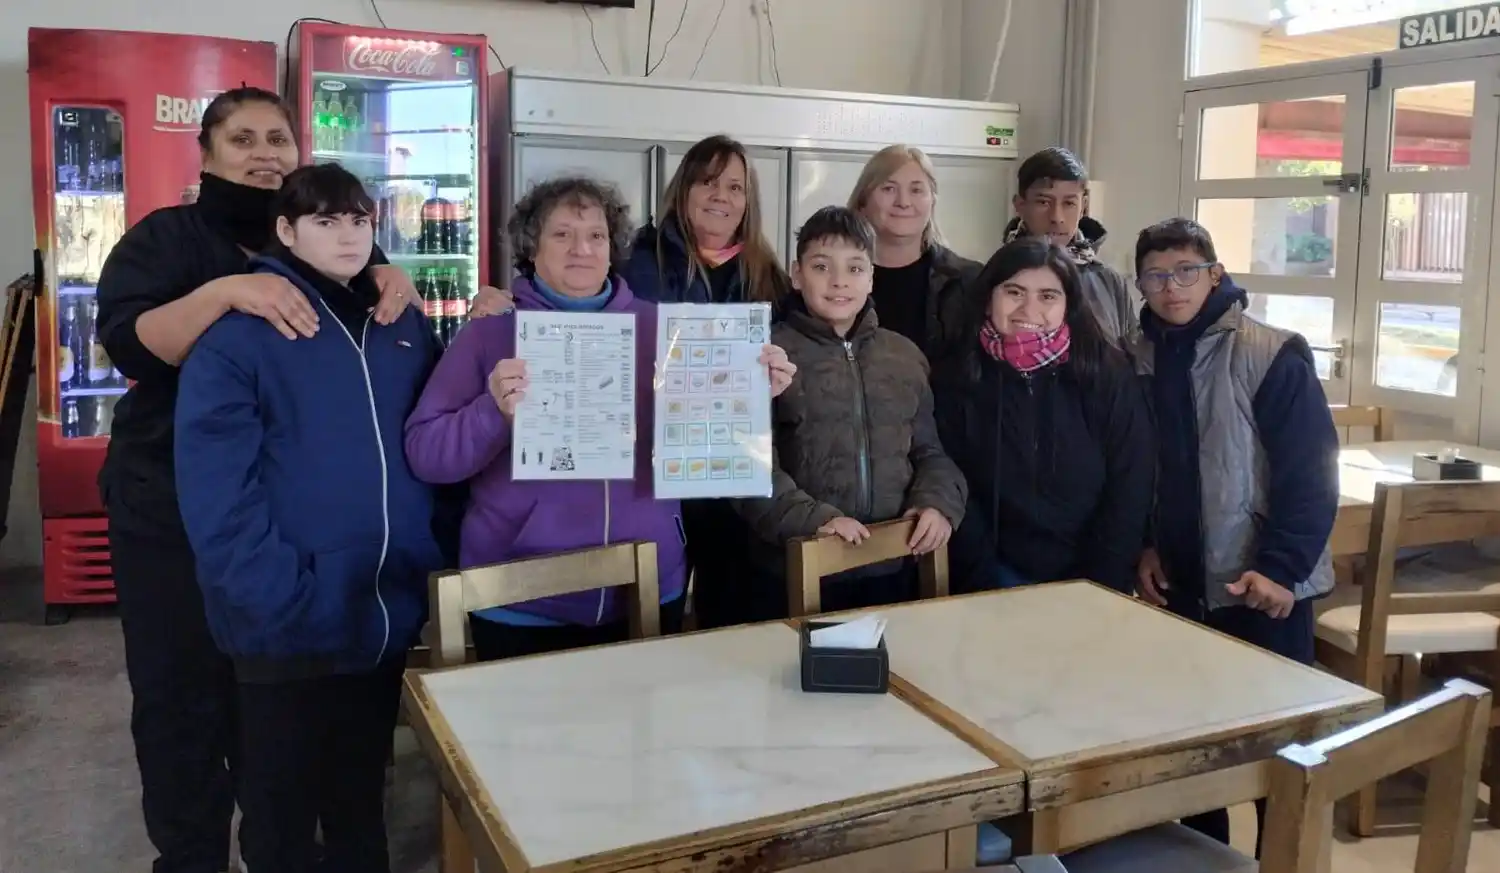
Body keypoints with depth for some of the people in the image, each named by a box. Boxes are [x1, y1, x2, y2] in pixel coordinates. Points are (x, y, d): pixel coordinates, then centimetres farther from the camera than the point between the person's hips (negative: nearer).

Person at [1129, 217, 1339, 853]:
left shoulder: (1271, 356, -11)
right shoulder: (1136, 360, 3)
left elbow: (1311, 471, -13)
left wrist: (1280, 566, -19)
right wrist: (1144, 546, 1)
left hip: (1262, 588, -4)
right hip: (1178, 586, 5)